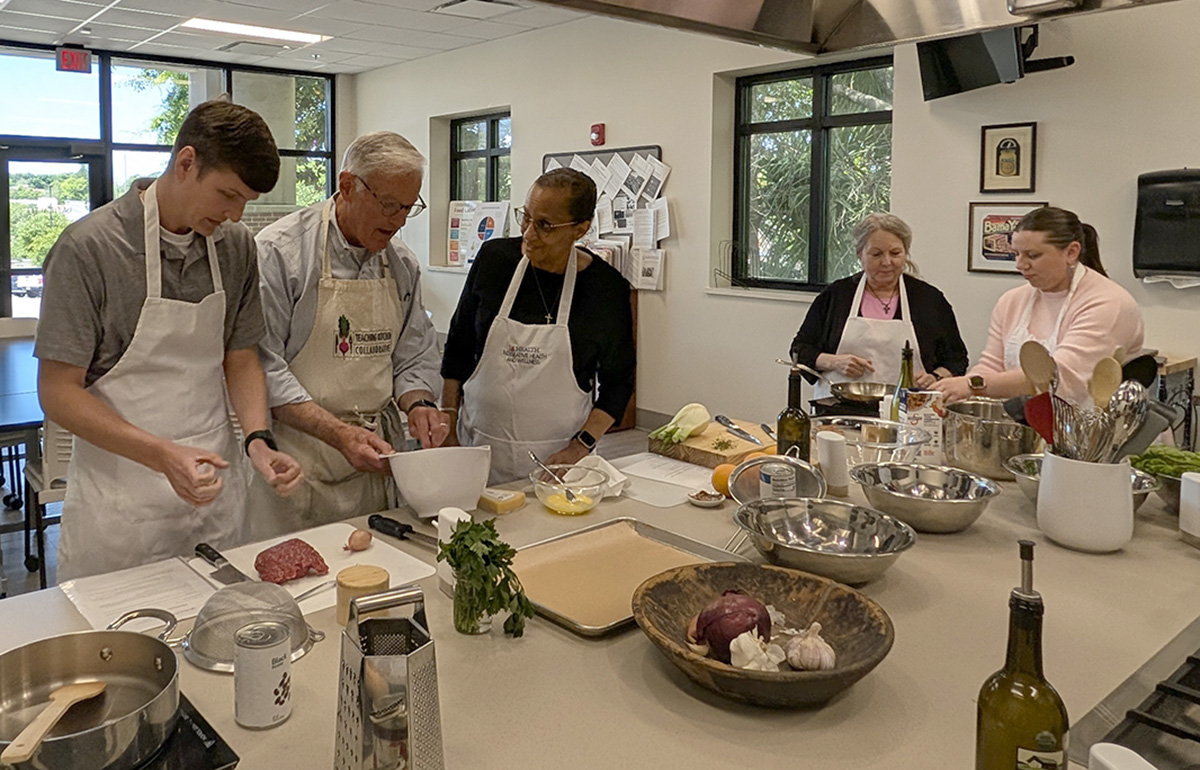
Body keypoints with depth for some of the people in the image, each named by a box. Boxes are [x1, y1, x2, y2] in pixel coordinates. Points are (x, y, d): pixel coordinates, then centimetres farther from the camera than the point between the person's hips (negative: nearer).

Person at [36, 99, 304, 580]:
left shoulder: (236, 244, 2)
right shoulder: (87, 248, -13)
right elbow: (58, 392, -12)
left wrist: (258, 440, -8)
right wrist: (162, 454, -24)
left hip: (216, 488, 4)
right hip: (121, 500, -4)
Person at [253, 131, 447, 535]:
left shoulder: (401, 264, 8)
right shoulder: (280, 250, -10)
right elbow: (262, 365, -14)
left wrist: (418, 404, -8)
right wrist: (338, 433, -22)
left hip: (374, 457, 5)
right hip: (296, 462, -5)